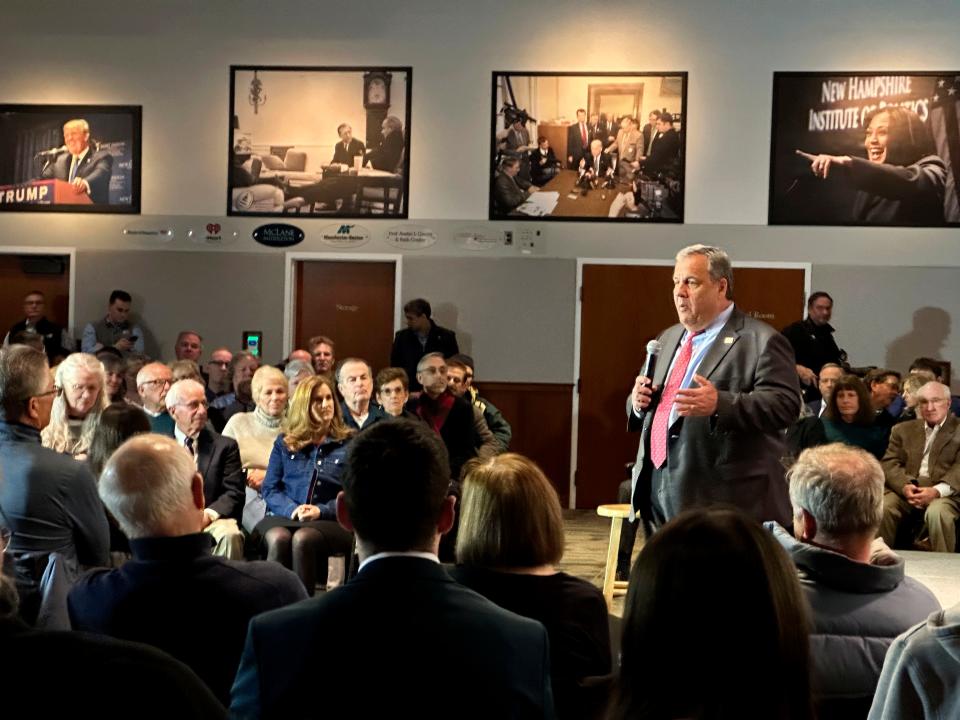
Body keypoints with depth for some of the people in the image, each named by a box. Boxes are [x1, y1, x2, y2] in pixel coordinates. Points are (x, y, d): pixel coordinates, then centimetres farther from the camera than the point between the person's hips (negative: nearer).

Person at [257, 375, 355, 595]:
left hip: (330, 520, -1)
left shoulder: (349, 444, 11)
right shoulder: (284, 442, 16)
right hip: (284, 516, 1)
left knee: (302, 539, -36)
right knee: (278, 538, -34)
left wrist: (322, 511, -12)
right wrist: (292, 509, -10)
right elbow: (269, 488, 9)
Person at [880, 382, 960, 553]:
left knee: (937, 512, -35)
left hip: (943, 492, -2)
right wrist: (905, 486, -14)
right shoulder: (903, 429, 20)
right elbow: (889, 464, 8)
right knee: (882, 508, -28)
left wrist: (937, 491, -22)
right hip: (905, 489, 3)